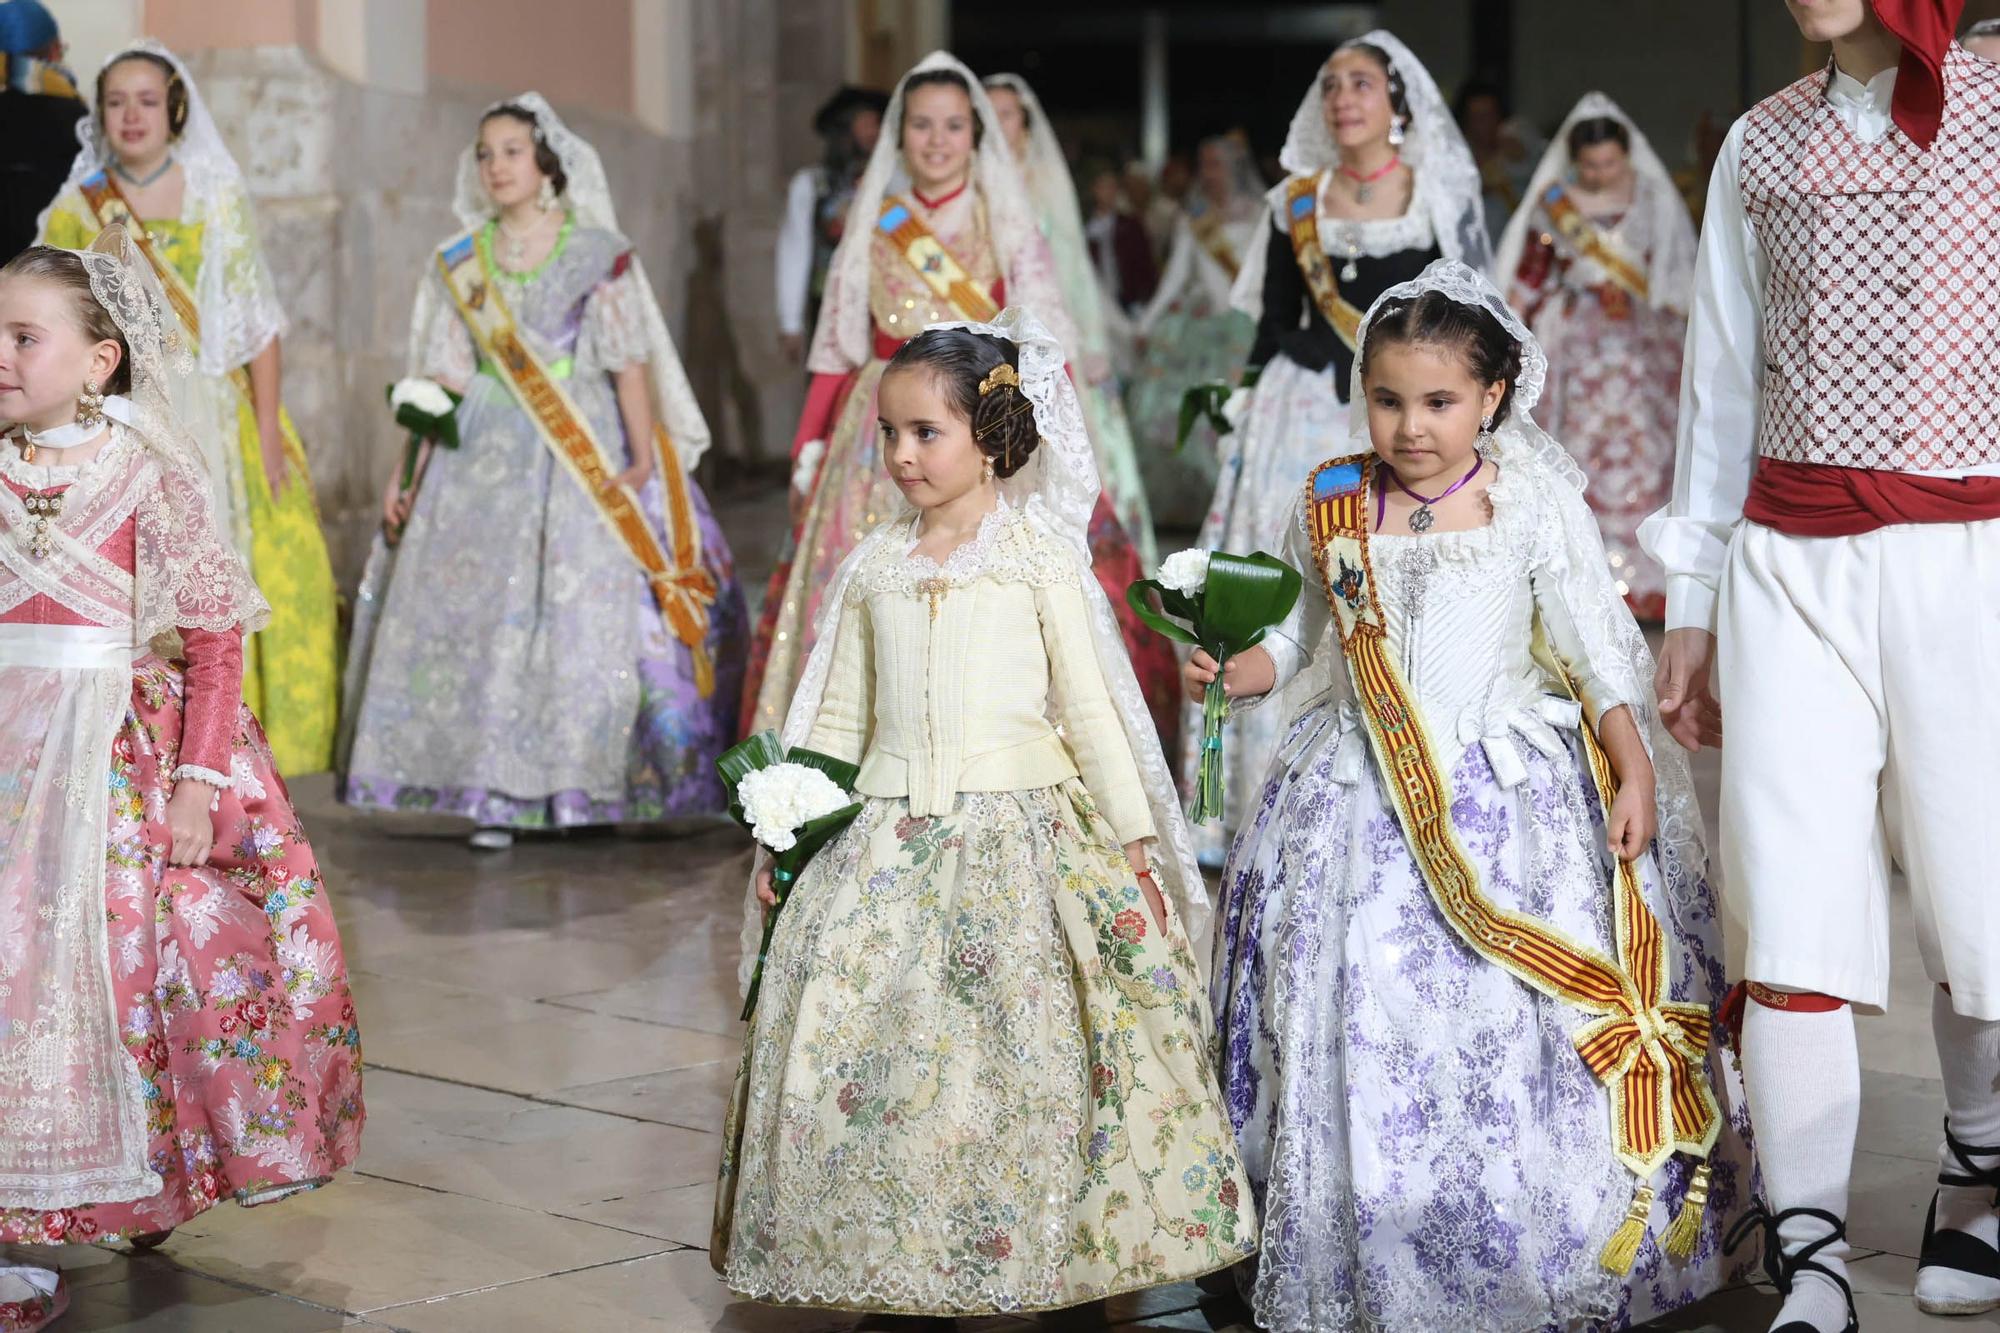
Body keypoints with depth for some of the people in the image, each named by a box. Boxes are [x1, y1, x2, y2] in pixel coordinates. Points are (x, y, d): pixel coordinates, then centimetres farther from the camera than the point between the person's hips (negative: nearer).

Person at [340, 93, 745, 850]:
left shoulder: (598, 252, 1)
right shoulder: (459, 263, 10)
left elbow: (630, 362, -3)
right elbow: (443, 375, 11)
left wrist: (642, 456, -12)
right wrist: (407, 470, 6)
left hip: (587, 454, -3)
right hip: (484, 455, 3)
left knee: (592, 609, -7)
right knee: (480, 610, -3)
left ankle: (591, 781, 2)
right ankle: (495, 794, 2)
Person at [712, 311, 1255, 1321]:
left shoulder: (1040, 555, 0)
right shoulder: (875, 565, 11)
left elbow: (1091, 702, 0)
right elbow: (836, 715, 16)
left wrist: (1135, 843, -1)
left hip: (1022, 827, -3)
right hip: (890, 835, 4)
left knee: (1027, 1035, -11)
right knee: (845, 1028, -5)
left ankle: (1035, 1256, 4)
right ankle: (908, 1277, 6)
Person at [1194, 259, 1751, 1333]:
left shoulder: (1534, 503, -3)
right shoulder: (1331, 506, 4)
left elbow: (1597, 641, 0)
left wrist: (1635, 770, -6)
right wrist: (1241, 671, -1)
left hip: (1513, 792, -2)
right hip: (1364, 803, 2)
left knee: (1520, 1023, -6)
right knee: (1357, 1036, 0)